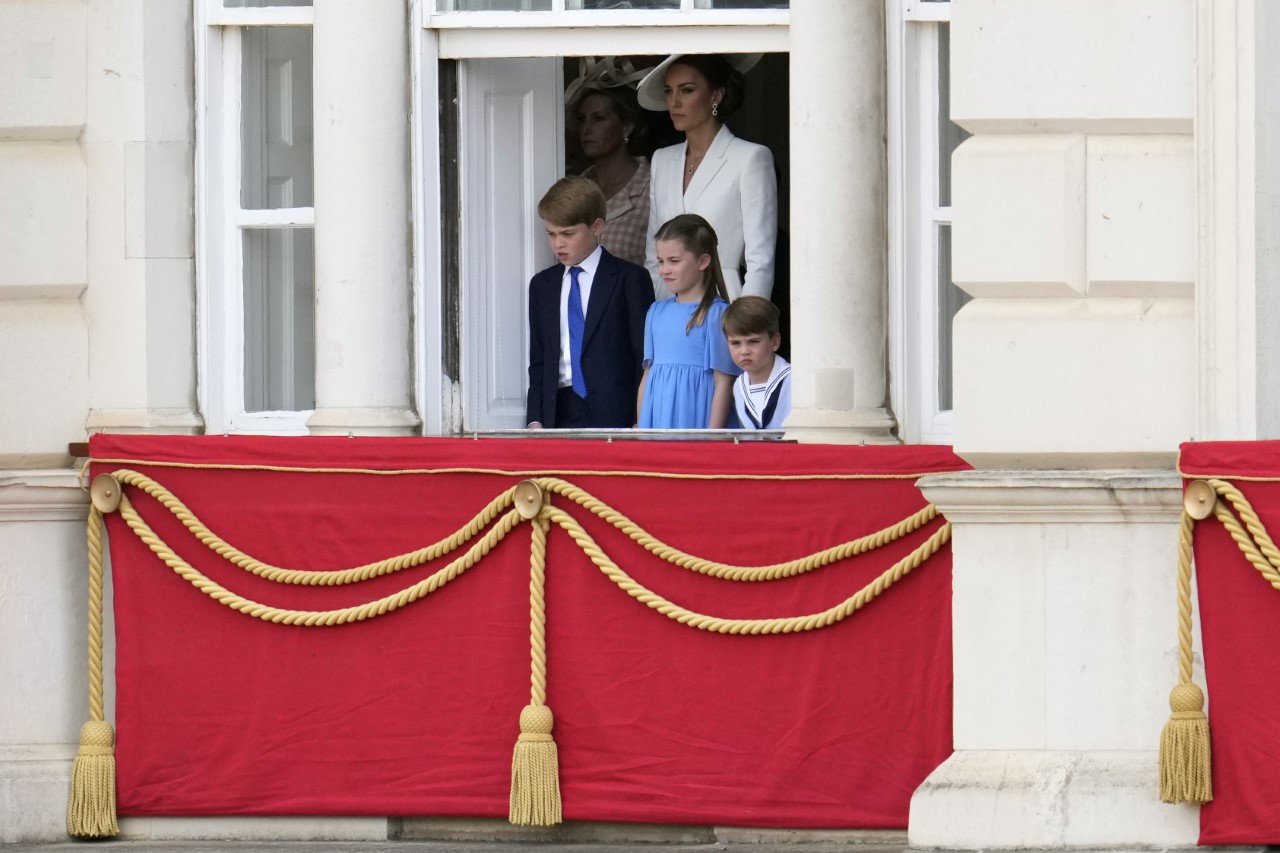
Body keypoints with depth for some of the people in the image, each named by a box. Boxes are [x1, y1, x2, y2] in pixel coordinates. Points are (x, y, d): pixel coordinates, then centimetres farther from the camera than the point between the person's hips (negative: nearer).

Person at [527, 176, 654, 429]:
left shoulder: (630, 280, 3)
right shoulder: (542, 285, 18)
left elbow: (645, 356, -1)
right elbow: (538, 361, 18)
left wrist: (641, 420, -8)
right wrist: (535, 420, 6)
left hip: (613, 414, -4)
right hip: (558, 414, 4)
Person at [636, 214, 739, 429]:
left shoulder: (717, 314, -5)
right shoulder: (656, 312, 13)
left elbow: (723, 382, -8)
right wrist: (640, 428, 14)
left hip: (695, 420, -5)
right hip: (657, 423, 6)